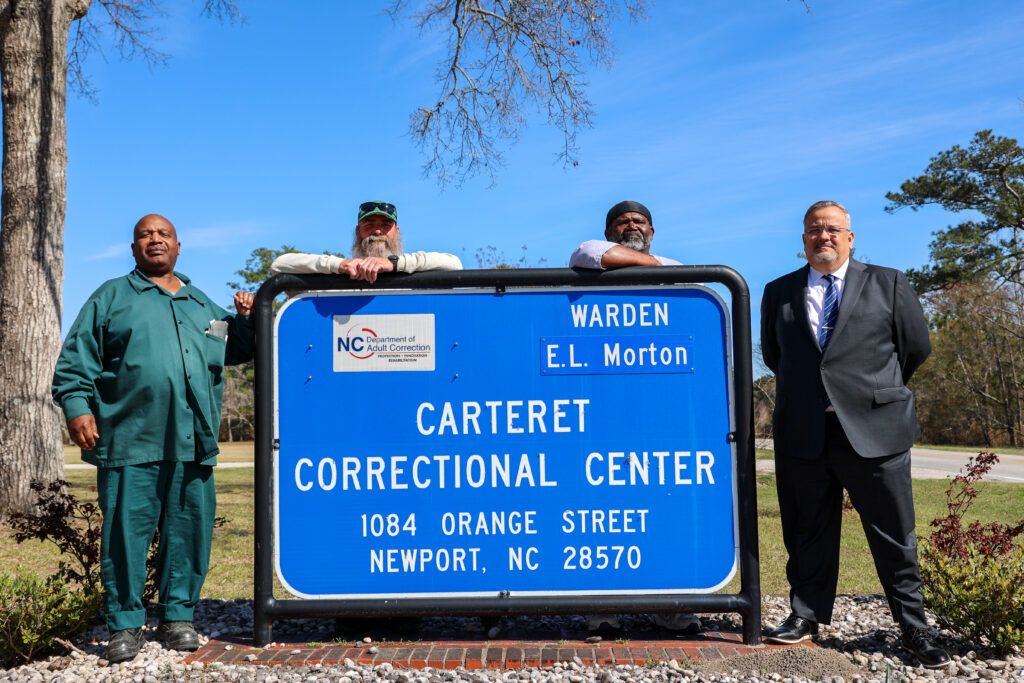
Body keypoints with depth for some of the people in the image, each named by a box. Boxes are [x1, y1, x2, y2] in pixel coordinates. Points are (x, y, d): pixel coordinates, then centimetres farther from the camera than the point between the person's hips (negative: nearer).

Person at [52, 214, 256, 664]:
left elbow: (233, 352, 25)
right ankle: (124, 626, 8)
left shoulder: (202, 305, 23)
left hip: (192, 443, 3)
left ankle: (177, 617, 17)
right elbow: (77, 358, 5)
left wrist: (245, 320, 8)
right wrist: (77, 406, -7)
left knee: (189, 532, 5)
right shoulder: (111, 297, 13)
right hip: (130, 440, -3)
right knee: (126, 532, -3)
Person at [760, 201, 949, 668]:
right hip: (802, 434, 2)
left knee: (894, 536, 5)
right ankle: (807, 616, 23)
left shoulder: (887, 284, 7)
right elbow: (773, 354, 20)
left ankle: (914, 628, 17)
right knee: (807, 533, 9)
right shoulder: (779, 293, 12)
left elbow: (916, 347, 11)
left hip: (873, 431, -2)